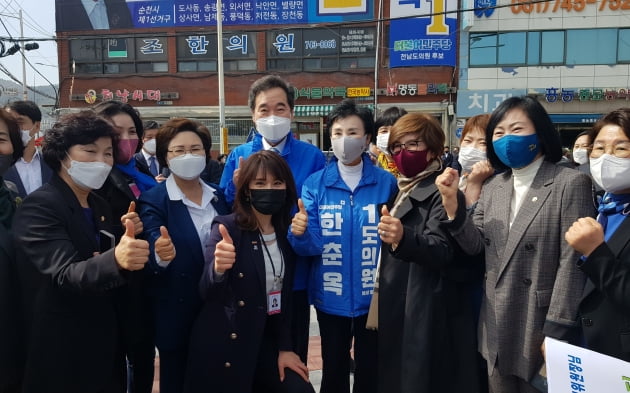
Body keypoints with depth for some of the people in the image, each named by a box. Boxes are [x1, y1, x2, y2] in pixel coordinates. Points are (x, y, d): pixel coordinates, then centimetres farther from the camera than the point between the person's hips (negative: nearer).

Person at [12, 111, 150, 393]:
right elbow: (66, 274, -30)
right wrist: (116, 260, -50)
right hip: (60, 354, -7)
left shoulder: (100, 206, 7)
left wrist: (129, 242, -9)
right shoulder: (39, 207, -17)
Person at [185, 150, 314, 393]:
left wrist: (285, 347, 6)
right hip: (225, 344, -5)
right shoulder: (227, 228, -14)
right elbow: (207, 292, -25)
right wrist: (218, 269, -47)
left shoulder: (287, 233, 3)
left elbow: (284, 295, 9)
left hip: (266, 341, 5)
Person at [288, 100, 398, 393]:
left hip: (373, 296, 0)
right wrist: (300, 233, -30)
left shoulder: (386, 183, -5)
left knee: (369, 369, 17)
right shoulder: (315, 184, -4)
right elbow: (310, 246, -9)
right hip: (331, 296, 1)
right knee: (333, 368, 19)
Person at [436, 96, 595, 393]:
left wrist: (556, 331, -15)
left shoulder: (571, 184, -10)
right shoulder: (492, 188, 7)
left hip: (541, 328, -5)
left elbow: (572, 261, -14)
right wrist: (452, 202, -14)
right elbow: (475, 245, 1)